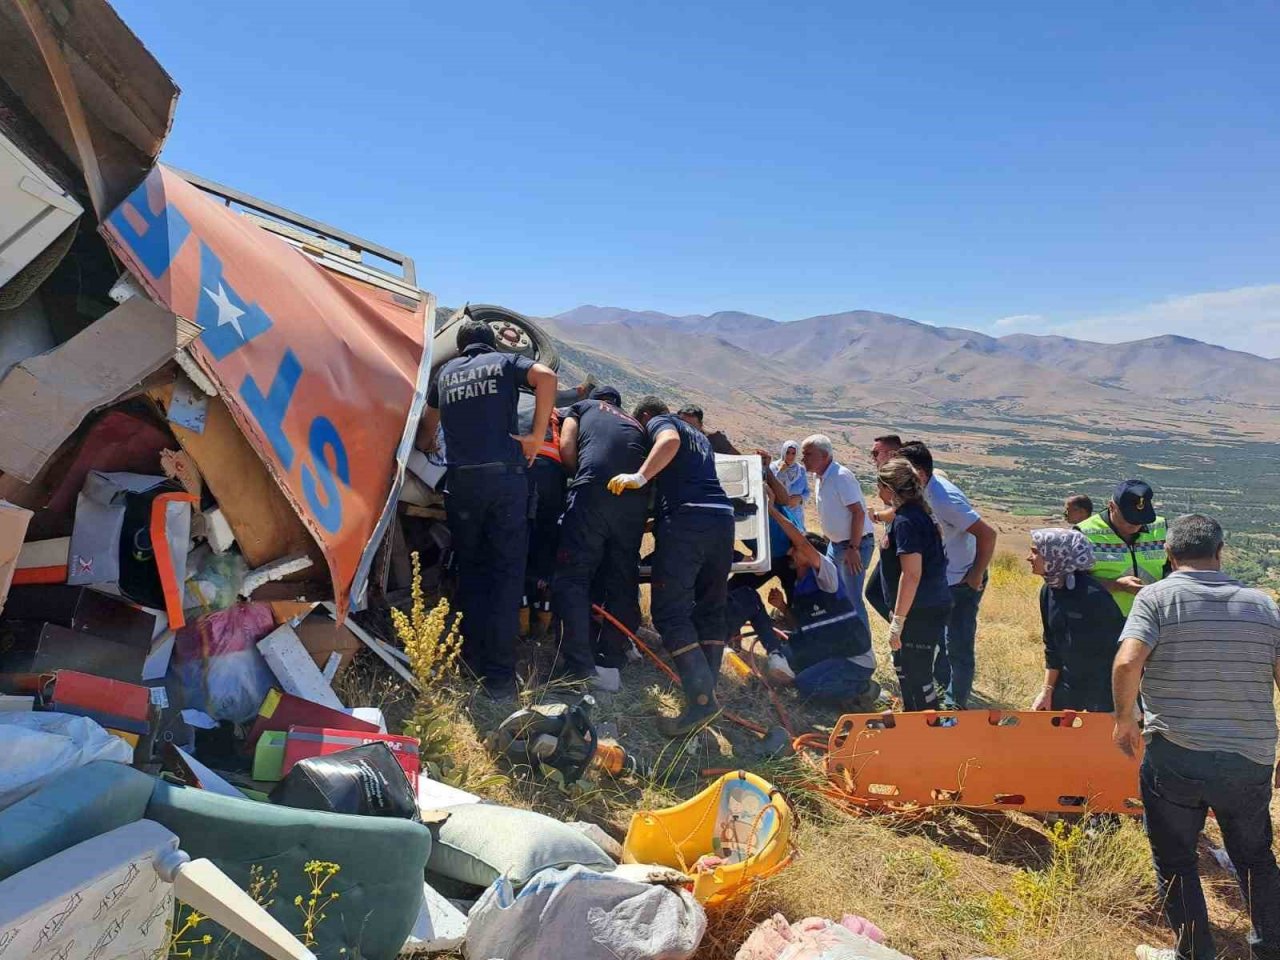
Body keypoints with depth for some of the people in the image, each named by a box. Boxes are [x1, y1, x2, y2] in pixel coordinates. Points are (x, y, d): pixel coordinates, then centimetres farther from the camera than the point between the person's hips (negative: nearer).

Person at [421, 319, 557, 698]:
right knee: (507, 572, 0)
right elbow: (546, 376, -8)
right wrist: (537, 435, -5)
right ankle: (500, 676, -2)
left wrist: (424, 450, 55)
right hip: (506, 475, -2)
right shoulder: (506, 362, 13)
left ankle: (473, 663, 16)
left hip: (461, 480, 3)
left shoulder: (445, 373, 21)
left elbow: (428, 427, 34)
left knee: (470, 570, 15)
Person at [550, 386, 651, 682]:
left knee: (573, 577, -3)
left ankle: (580, 669, -12)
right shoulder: (636, 423, 37)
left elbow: (566, 448, 10)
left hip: (594, 491, -4)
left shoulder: (582, 407, 25)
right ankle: (611, 663, 9)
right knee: (622, 583, 11)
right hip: (636, 500, 4)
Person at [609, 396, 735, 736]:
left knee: (670, 610, -8)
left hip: (686, 519, -7)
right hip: (723, 516, 8)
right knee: (711, 609, 11)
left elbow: (670, 441, -11)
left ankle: (701, 698, -18)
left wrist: (640, 477, -17)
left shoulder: (659, 423, 12)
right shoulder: (699, 436, 35)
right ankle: (706, 692, 5)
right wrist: (659, 518, 49)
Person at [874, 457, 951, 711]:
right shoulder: (918, 513, 11)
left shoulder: (905, 521, -20)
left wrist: (897, 621, -23)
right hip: (928, 607, 10)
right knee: (904, 667, 24)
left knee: (918, 673, -1)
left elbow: (912, 575, -26)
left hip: (922, 613, -10)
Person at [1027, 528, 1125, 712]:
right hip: (1069, 682, 7)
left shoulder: (1092, 594, -22)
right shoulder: (1048, 592, 1)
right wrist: (1047, 690, 8)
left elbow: (1121, 645, -18)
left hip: (1104, 687, -7)